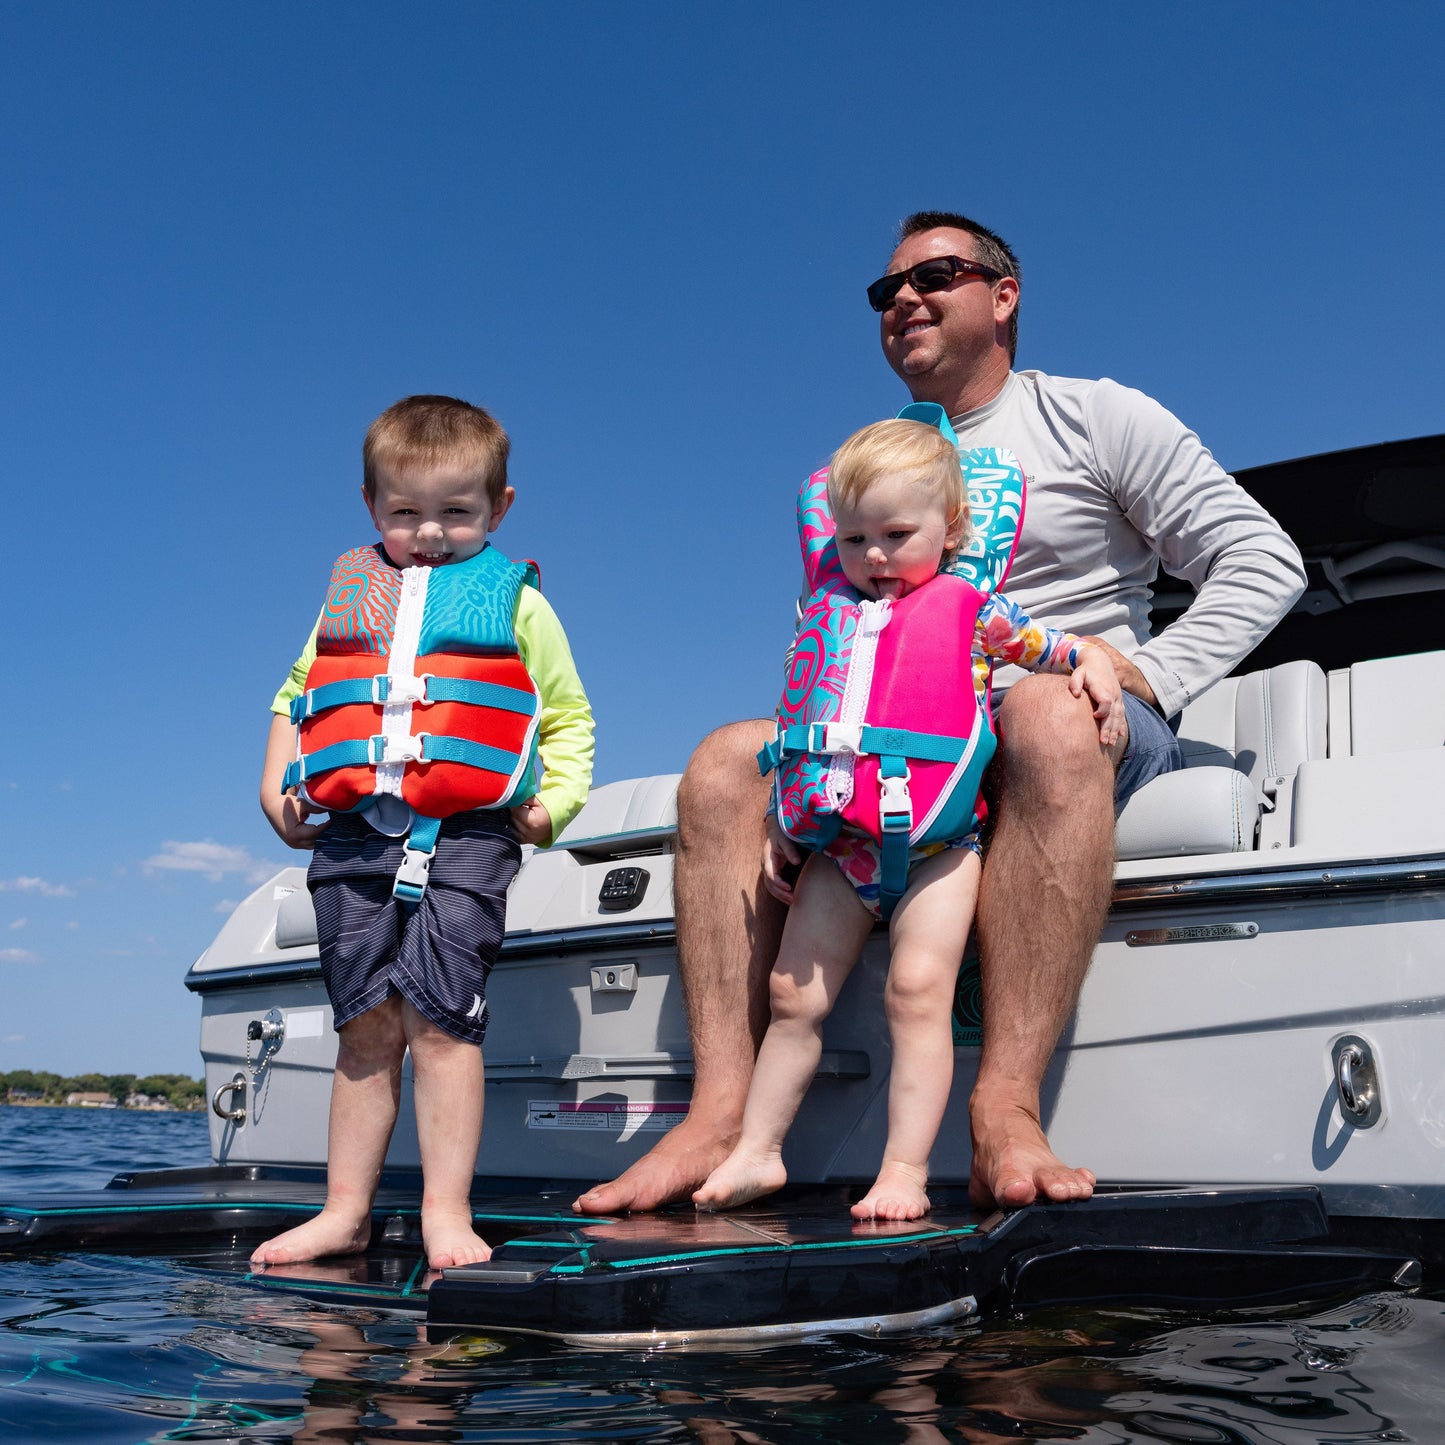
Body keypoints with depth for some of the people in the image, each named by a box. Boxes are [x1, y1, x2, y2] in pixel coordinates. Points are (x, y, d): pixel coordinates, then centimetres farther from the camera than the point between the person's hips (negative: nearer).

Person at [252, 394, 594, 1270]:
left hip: (467, 835, -3)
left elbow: (570, 717, 11)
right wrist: (278, 786, 12)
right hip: (353, 835, 4)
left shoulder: (516, 600, 9)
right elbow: (294, 698, 26)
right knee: (367, 1028, 8)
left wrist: (554, 802, -3)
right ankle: (346, 1211, 16)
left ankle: (448, 1214, -2)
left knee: (437, 1017, -11)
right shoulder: (350, 596, 18)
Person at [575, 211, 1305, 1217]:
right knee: (726, 765, -20)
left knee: (1050, 715, -40)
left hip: (1089, 730, -4)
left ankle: (1007, 1111, -44)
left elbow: (1265, 560, 4)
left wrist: (1143, 675, -10)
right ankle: (722, 1116, -29)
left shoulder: (1094, 417, 10)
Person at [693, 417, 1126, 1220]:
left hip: (936, 841, -4)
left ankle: (906, 1171, -8)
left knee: (918, 990, -16)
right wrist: (780, 831, 15)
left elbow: (1073, 651, 12)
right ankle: (757, 1151, 20)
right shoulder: (831, 618, 14)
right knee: (795, 996, 8)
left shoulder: (972, 610, 4)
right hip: (839, 844, 5)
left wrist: (1099, 670, -11)